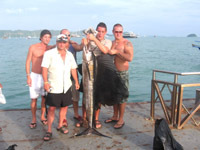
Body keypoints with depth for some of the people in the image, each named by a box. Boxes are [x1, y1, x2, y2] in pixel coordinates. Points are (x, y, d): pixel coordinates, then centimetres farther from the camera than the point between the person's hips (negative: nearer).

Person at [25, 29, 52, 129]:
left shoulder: (50, 49, 0)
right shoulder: (33, 47, -6)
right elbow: (28, 62, -2)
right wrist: (28, 76, -8)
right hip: (35, 76, -2)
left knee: (44, 97, 9)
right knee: (34, 99, 1)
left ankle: (42, 117, 26)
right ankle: (33, 119, 15)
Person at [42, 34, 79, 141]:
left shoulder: (69, 55, 10)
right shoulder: (49, 54, -6)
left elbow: (73, 69, 16)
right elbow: (44, 68, -10)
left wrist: (76, 81, 15)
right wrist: (46, 82, -18)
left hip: (66, 86, 5)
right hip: (53, 87, -5)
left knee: (64, 106, 12)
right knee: (52, 108, -3)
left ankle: (60, 125, 30)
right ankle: (49, 130, 7)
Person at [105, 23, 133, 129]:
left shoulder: (127, 43, -10)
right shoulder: (111, 43, 11)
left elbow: (130, 58, -26)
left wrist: (117, 51, -24)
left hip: (122, 73, -7)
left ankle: (121, 120, 9)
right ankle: (115, 116, 28)